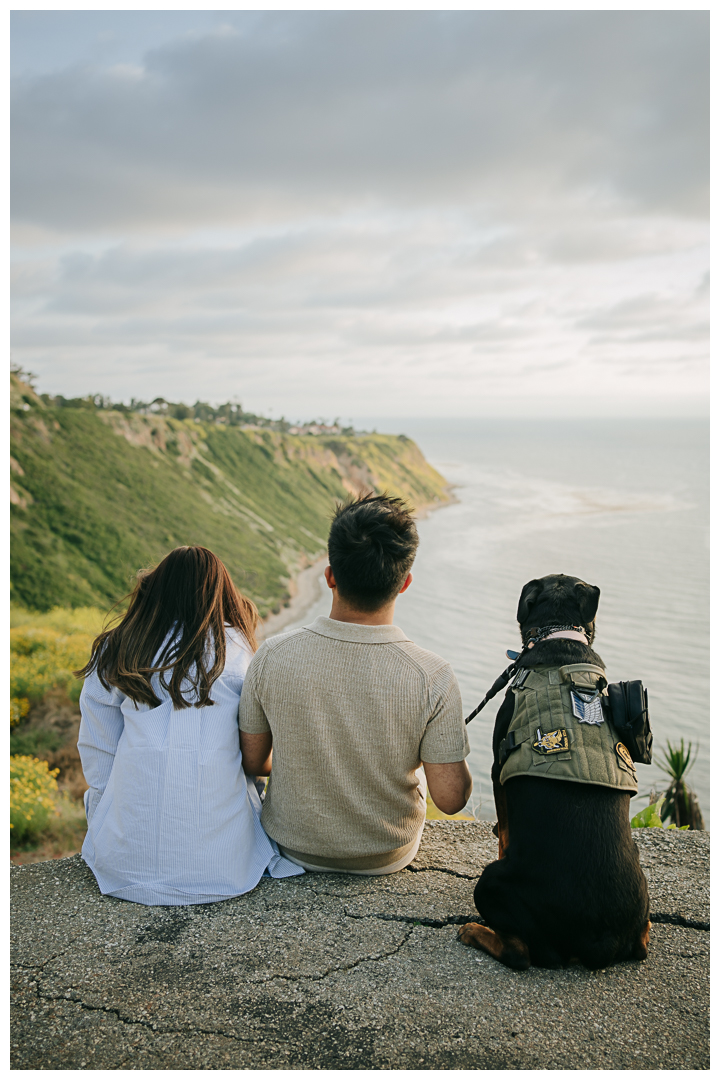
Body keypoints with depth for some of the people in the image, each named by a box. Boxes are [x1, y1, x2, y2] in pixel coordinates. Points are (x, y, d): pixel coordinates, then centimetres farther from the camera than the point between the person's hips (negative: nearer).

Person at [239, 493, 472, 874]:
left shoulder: (272, 657, -23)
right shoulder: (432, 678, -28)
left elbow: (252, 761, -8)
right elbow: (451, 798, -20)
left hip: (293, 847, 1)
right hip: (388, 858, 0)